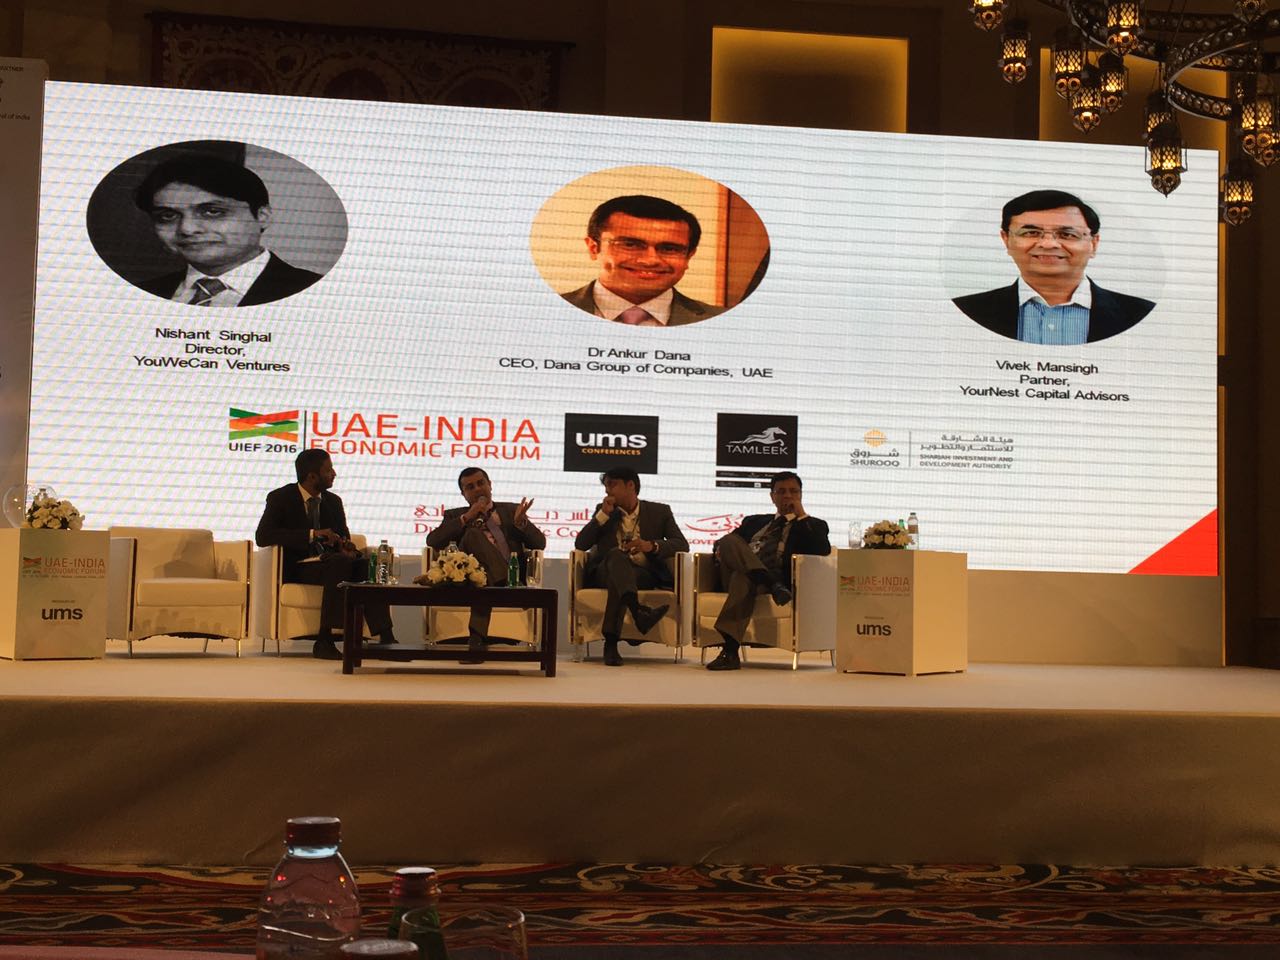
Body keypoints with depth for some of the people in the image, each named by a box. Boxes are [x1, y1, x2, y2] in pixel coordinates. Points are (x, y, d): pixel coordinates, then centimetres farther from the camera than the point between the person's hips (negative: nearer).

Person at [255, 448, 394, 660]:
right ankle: (324, 640, -36)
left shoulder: (333, 501, 16)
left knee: (367, 564, -26)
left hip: (330, 563, 5)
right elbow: (262, 536, -14)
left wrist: (346, 547, -9)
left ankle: (385, 637, -34)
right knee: (340, 563, -35)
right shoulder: (280, 498, -1)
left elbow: (343, 537, 19)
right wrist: (312, 534, -21)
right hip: (297, 568, -5)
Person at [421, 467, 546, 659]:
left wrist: (521, 523, -6)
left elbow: (540, 544, 15)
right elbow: (433, 542, 2)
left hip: (514, 578, 0)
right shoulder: (455, 516, 22)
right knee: (473, 533, -29)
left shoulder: (511, 510, 25)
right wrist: (466, 518, -4)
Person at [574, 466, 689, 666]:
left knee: (617, 581, -37)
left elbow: (682, 544, 4)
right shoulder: (604, 511, 20)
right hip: (607, 571, 1)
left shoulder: (659, 511, 16)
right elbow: (580, 545, 9)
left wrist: (651, 546, -15)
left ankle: (611, 642, -44)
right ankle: (638, 610, -61)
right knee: (616, 554, -36)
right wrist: (603, 514, 0)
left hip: (645, 575, -1)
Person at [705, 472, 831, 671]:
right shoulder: (754, 521, 32)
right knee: (729, 541, -29)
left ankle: (730, 651, -50)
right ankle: (775, 587, -42)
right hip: (735, 576, 3)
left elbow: (823, 551, -1)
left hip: (778, 578, -3)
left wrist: (801, 516, 1)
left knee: (743, 578, -39)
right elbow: (724, 541, 26)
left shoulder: (813, 526, 20)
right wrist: (722, 550, 1)